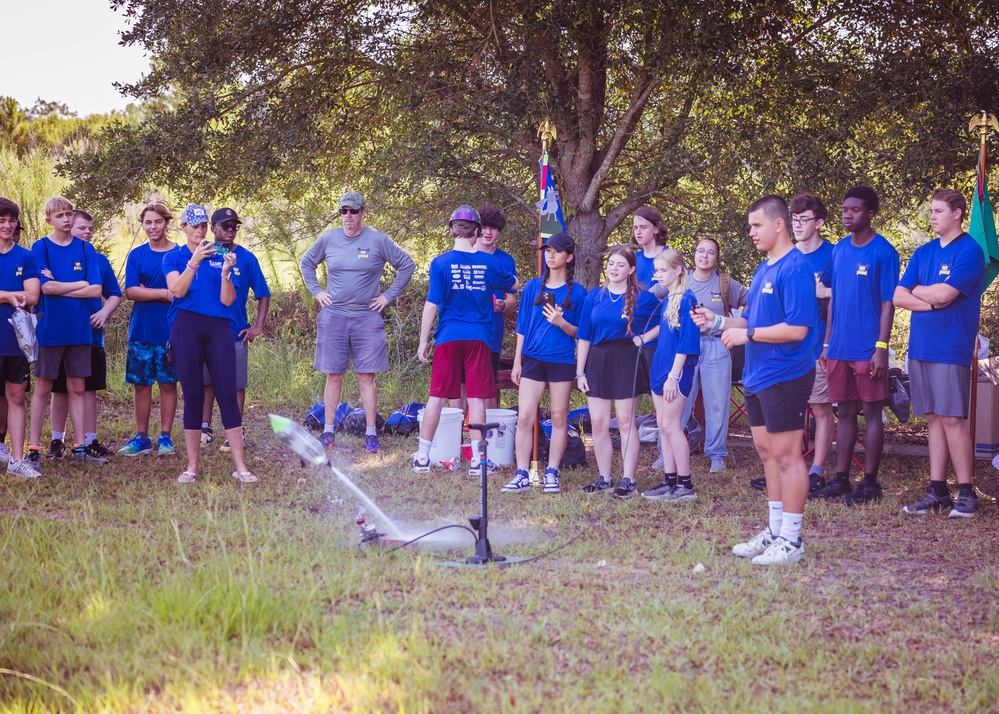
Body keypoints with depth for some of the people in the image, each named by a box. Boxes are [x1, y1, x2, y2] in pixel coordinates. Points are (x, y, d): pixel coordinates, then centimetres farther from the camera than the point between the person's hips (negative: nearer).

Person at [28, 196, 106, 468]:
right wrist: (80, 284, -6)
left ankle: (80, 446, 13)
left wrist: (59, 287, -9)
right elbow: (46, 287, -15)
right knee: (43, 388, 2)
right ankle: (34, 448, 6)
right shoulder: (40, 248, -2)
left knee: (77, 388, 8)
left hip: (79, 330, 3)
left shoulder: (86, 249, 5)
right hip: (50, 329, -3)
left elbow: (96, 290, -4)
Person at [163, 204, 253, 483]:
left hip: (219, 327, 1)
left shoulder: (219, 257, 13)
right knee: (193, 396, 1)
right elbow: (178, 290, -10)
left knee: (228, 394, -5)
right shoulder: (173, 257, 9)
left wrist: (226, 271, -11)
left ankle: (240, 467, -5)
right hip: (187, 327, -1)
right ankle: (192, 467, 8)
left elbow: (227, 300, 4)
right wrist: (194, 261, -19)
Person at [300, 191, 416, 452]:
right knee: (333, 376, 4)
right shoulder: (328, 239, 4)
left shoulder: (378, 240, -2)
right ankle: (328, 433, 10)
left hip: (367, 318, -2)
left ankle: (371, 435, 2)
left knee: (367, 378, -1)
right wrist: (316, 291, 9)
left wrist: (389, 296, 2)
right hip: (333, 317, 2)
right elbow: (306, 263, 20)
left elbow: (407, 265, 5)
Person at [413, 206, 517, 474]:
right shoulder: (489, 262, 1)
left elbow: (432, 305, -6)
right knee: (476, 398, 3)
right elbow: (513, 286, 18)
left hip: (449, 338, -1)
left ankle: (422, 457, 9)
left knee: (437, 396, 5)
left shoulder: (440, 263, -6)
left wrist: (424, 340, 1)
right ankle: (477, 459, 5)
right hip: (479, 337, 1)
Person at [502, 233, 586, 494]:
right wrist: (517, 362, 8)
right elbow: (522, 326, 11)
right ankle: (522, 475, -1)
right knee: (524, 417, -5)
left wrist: (561, 322, -17)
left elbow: (579, 332, 3)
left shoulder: (577, 292, 2)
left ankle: (552, 473, 13)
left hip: (562, 361, -1)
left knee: (559, 418, 4)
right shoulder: (532, 287, 8)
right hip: (533, 359, 1)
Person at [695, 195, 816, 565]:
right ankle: (775, 531, 24)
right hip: (757, 376, 10)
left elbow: (796, 329, -22)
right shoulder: (763, 269, 15)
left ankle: (791, 539, 3)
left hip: (784, 377, -10)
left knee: (786, 455, -4)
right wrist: (718, 321, 8)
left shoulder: (795, 268, -16)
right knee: (767, 451, 15)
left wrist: (746, 334, -17)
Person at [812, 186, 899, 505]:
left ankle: (870, 483, 6)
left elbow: (888, 303, -9)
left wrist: (882, 348, -15)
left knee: (872, 412, 1)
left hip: (867, 349, -6)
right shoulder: (839, 250, 10)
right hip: (839, 348, 6)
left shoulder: (883, 252, -7)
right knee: (845, 412, 10)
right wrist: (827, 343, 11)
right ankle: (841, 480, 15)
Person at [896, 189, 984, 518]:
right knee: (934, 417, 8)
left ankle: (966, 493, 1)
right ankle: (937, 491, 12)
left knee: (952, 418, -6)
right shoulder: (923, 253, 14)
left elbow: (944, 293, -18)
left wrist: (917, 290, 2)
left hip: (950, 348, -6)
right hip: (920, 346, 6)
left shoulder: (969, 252, -7)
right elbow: (898, 296, 7)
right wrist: (932, 302, -9)